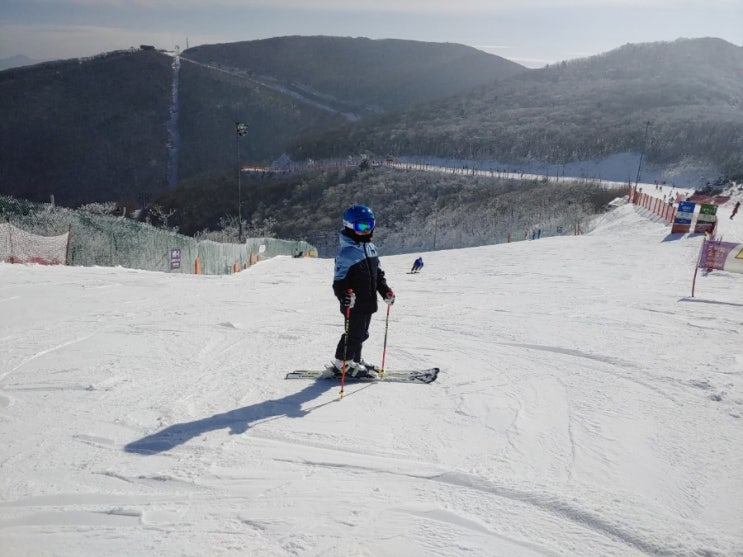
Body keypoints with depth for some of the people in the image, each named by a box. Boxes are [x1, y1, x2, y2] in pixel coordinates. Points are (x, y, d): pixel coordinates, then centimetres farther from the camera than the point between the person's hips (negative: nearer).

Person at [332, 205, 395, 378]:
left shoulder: (371, 248, 11)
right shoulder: (346, 253, -17)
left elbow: (378, 273, 19)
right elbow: (339, 280, -20)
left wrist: (385, 291, 12)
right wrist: (344, 295, -36)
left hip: (368, 302, 8)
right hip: (354, 304, -8)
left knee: (361, 333, 19)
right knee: (354, 333, 1)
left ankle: (355, 360, 35)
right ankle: (343, 362, 18)